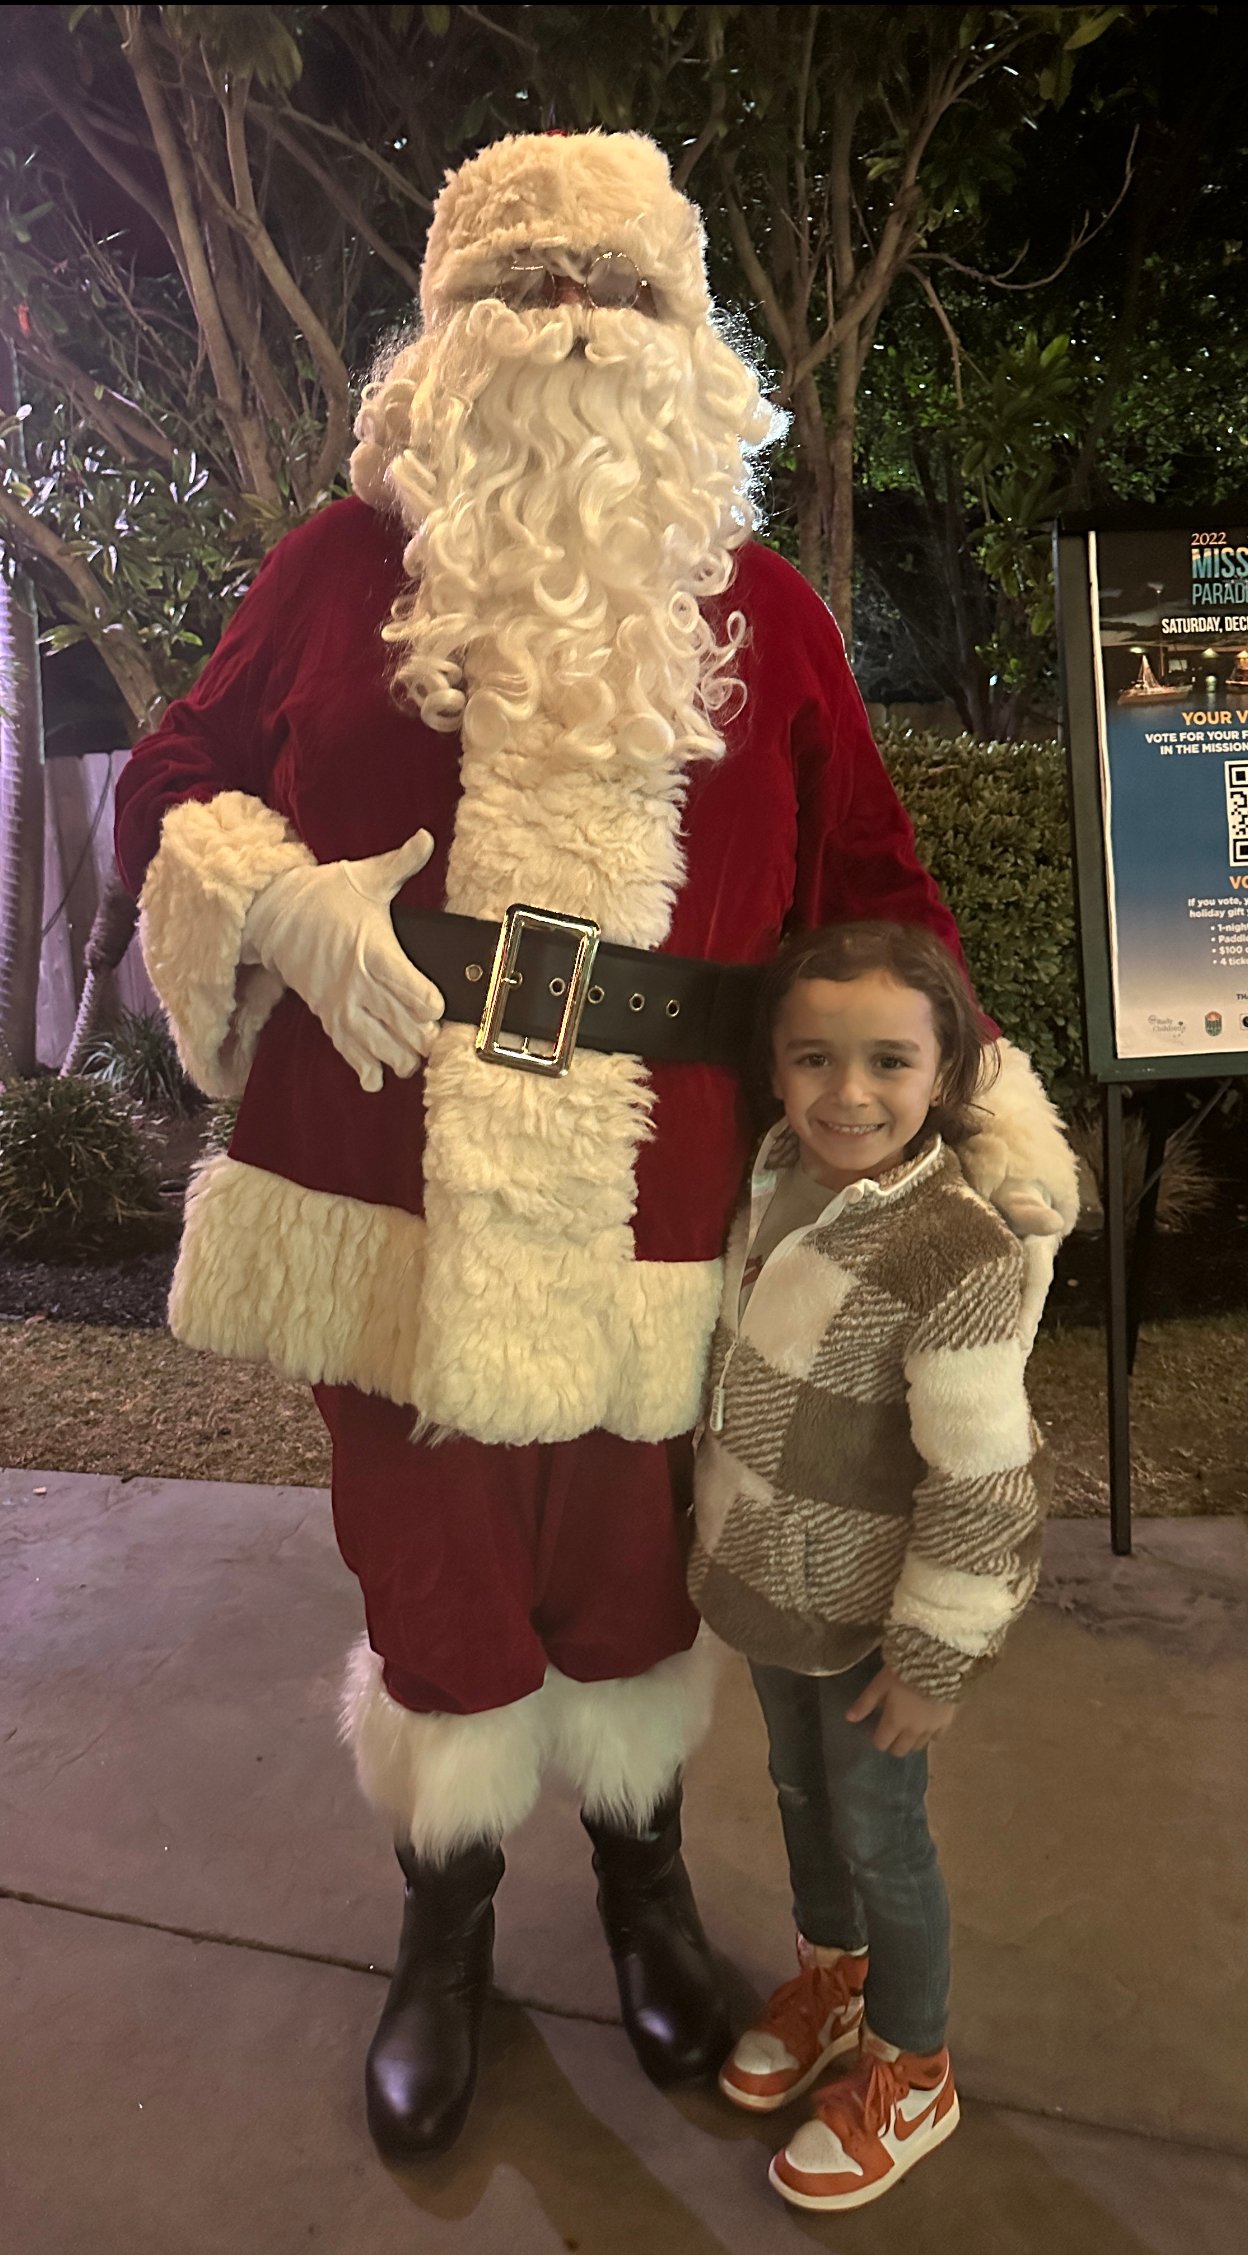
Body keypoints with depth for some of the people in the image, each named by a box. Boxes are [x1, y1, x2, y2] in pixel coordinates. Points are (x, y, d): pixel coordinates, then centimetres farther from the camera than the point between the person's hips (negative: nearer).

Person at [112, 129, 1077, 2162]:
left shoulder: (761, 612, 7)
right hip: (387, 1197, 0)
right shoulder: (349, 561, 5)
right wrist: (282, 900, -11)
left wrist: (987, 1090, -3)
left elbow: (869, 878, 7)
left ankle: (644, 1879, 49)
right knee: (433, 1574, 14)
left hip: (644, 1212, 1)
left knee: (630, 1570, 17)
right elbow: (169, 787, 10)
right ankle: (446, 1934, 43)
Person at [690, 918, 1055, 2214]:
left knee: (876, 1832, 14)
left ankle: (910, 2074, 42)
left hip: (870, 1619, -6)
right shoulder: (778, 1175, -8)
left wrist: (931, 1659, -16)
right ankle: (829, 1976, 54)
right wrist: (724, 1535, 15)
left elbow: (977, 1489, -24)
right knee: (797, 1789, 26)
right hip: (772, 1583, 7)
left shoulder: (960, 1257, -30)